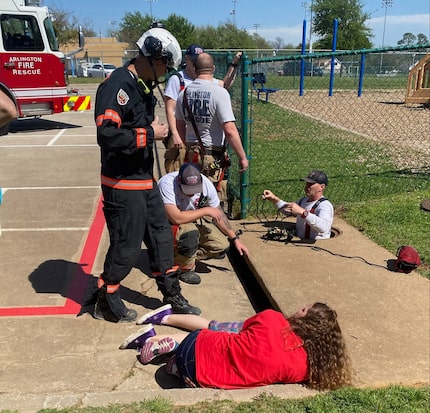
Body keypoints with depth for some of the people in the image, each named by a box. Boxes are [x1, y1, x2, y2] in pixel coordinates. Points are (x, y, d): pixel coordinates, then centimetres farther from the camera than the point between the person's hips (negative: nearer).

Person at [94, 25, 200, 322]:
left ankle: (172, 296, 30)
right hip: (123, 184, -10)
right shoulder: (118, 86, -20)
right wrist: (150, 134, -22)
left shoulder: (144, 86, 11)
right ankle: (106, 303, 23)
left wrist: (155, 128, 7)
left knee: (161, 235, 15)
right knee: (127, 246, 1)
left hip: (145, 179, 10)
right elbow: (107, 135, -30)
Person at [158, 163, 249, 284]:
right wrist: (206, 211, -30)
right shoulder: (167, 184, -32)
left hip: (193, 220, 6)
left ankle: (182, 257, 6)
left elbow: (219, 214, -3)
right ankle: (185, 268, -9)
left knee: (222, 246, -9)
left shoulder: (206, 183, -16)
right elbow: (176, 218, -40)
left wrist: (235, 239, -3)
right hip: (168, 222, -6)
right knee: (190, 233, -37)